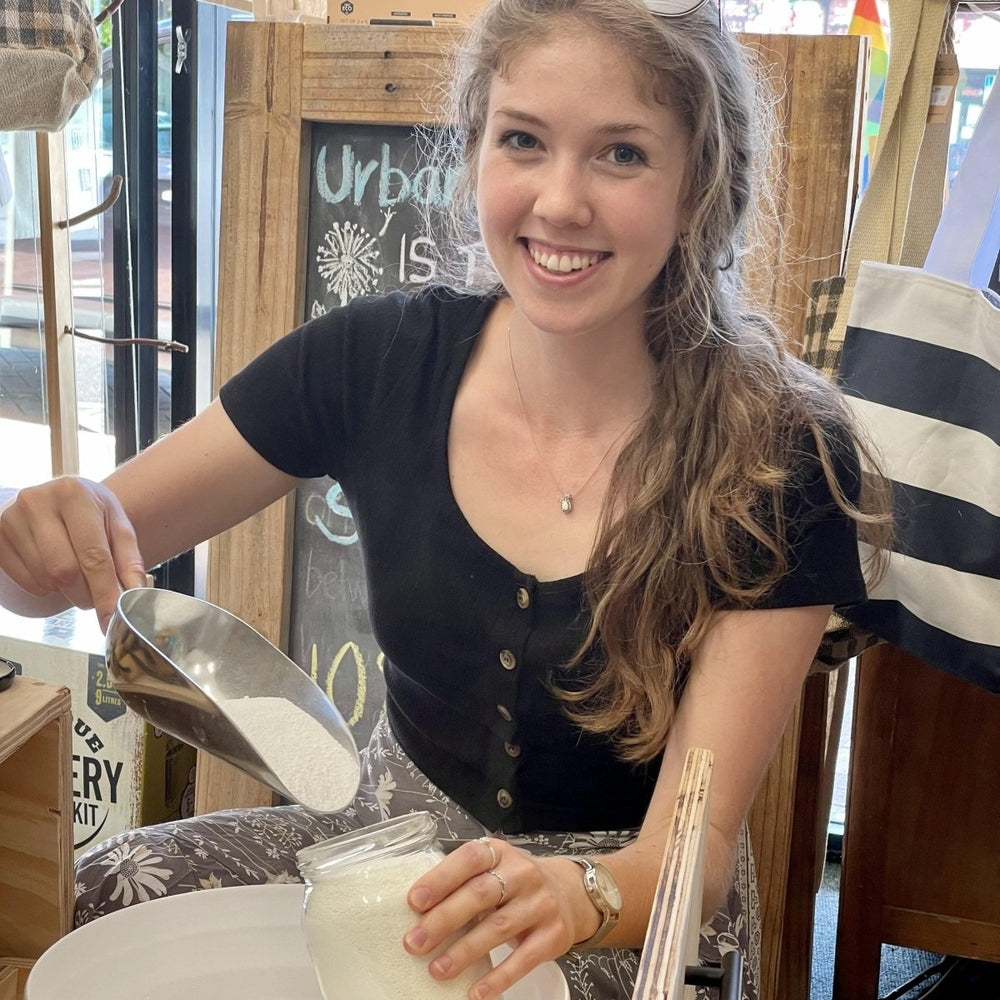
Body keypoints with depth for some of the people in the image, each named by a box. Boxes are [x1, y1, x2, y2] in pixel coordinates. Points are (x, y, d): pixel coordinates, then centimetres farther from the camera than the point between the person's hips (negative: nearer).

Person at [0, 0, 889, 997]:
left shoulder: (778, 460, -18)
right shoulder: (377, 361, -11)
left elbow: (696, 846, -19)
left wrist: (581, 899, -41)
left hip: (635, 915, -2)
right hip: (400, 833, 3)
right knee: (100, 899, -21)